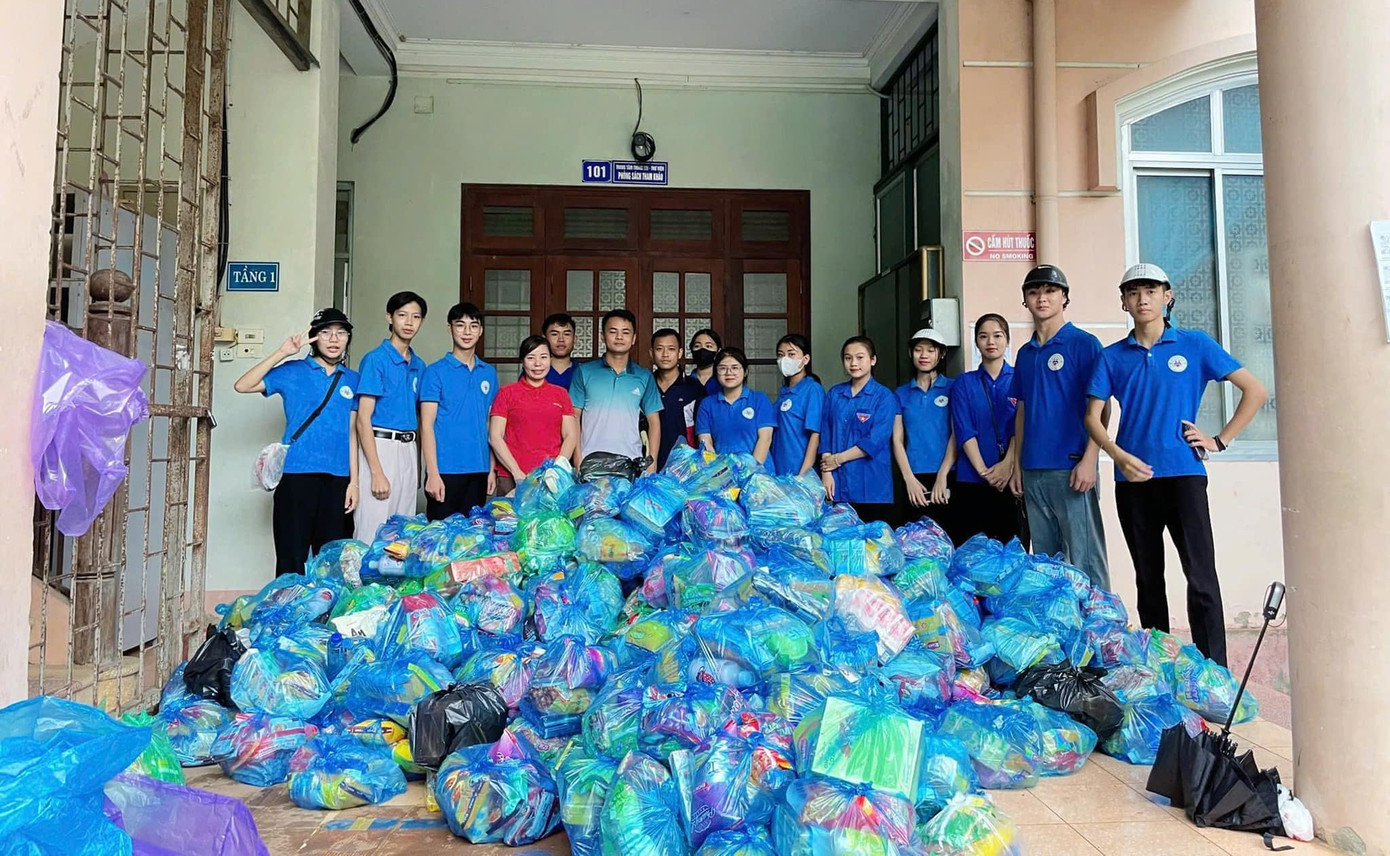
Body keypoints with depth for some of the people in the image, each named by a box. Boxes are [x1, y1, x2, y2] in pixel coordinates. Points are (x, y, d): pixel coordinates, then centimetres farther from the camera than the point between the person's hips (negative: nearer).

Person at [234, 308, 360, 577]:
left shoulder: (352, 380, 13)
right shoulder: (293, 372, 4)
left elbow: (351, 432, 11)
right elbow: (242, 385, -6)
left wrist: (354, 481, 6)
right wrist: (281, 353, -11)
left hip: (337, 479, 3)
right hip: (296, 475, -3)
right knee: (291, 558, -2)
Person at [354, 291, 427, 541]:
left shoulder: (419, 365, 13)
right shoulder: (375, 359, -6)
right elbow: (363, 419, -12)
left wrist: (418, 465, 13)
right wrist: (377, 472, -18)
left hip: (408, 449, 6)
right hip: (379, 446, -6)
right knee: (373, 532, -6)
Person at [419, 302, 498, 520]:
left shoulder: (489, 373, 11)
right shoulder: (436, 371, -2)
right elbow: (427, 425, -6)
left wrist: (491, 469, 8)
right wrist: (432, 473, -13)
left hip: (479, 470, 4)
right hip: (445, 470, -4)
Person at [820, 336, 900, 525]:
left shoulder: (884, 396, -2)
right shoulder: (834, 394, 11)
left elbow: (875, 442, -11)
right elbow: (826, 436, 8)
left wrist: (837, 459, -7)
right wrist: (826, 472, -3)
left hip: (873, 487, -3)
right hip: (840, 486, 3)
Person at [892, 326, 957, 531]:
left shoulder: (952, 388, 6)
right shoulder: (902, 393, 12)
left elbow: (956, 435, -2)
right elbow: (897, 439, 6)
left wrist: (942, 476, -11)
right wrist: (909, 479, -6)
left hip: (945, 477, -2)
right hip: (914, 478, 2)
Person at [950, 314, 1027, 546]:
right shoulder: (964, 383, 11)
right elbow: (965, 432, 1)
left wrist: (1008, 464, -15)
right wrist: (983, 471, -11)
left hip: (1012, 478, 0)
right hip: (972, 479, 1)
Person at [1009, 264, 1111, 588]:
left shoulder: (1083, 344, -2)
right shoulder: (1025, 353, 16)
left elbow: (1101, 409, -7)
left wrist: (1089, 460, -16)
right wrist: (1017, 465, 13)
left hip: (1071, 469, -6)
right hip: (1033, 472, 6)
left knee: (1083, 560, -5)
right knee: (1044, 559, 11)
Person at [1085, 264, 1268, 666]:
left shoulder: (1195, 345, 4)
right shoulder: (1113, 357, 9)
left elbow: (1256, 391, 6)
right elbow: (1093, 416, 4)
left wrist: (1220, 440, 0)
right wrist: (1120, 456, -11)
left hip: (1183, 472, -2)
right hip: (1133, 479, 2)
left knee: (1202, 576, -9)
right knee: (1148, 579, 11)